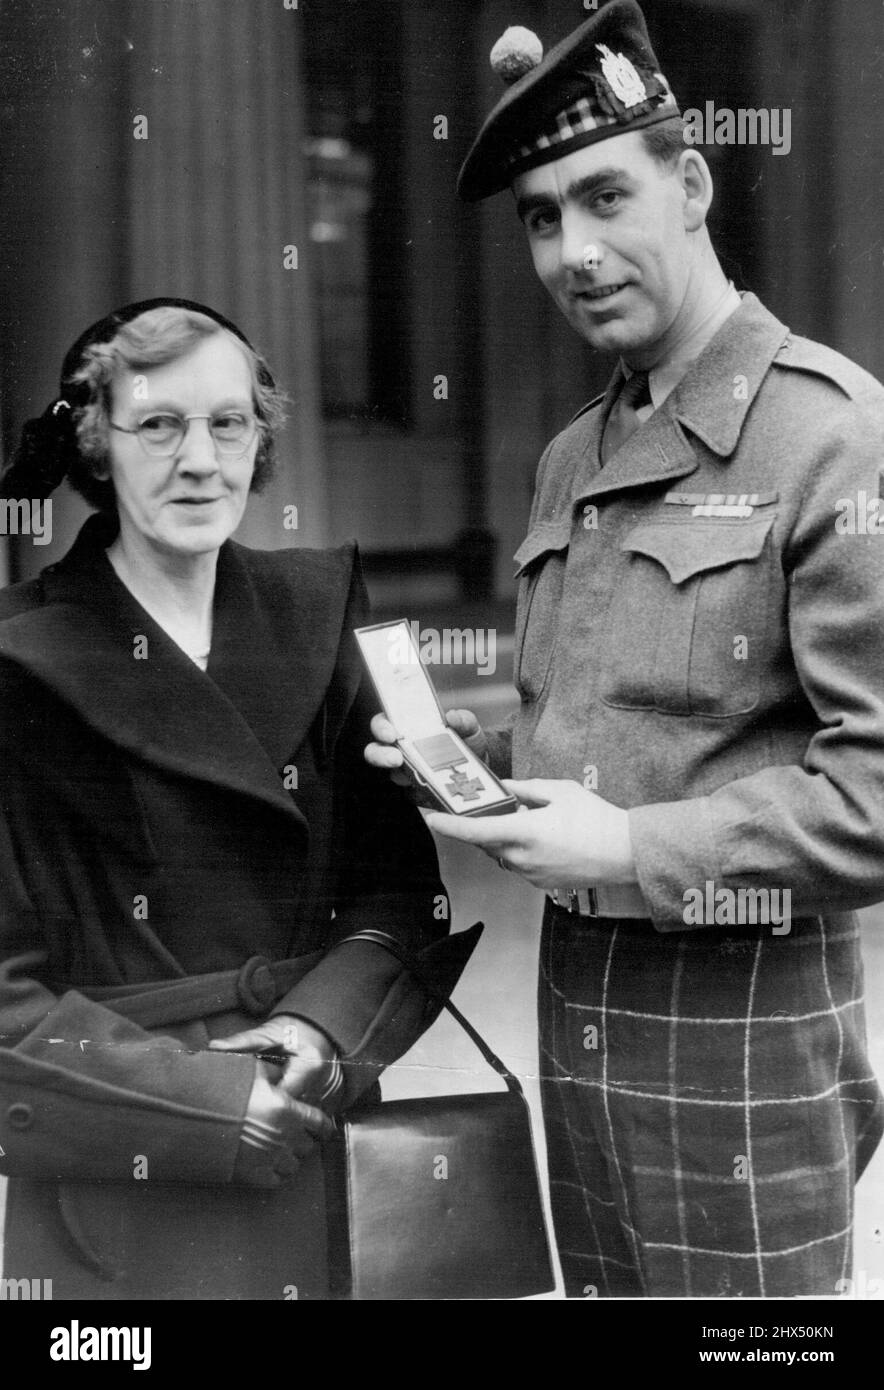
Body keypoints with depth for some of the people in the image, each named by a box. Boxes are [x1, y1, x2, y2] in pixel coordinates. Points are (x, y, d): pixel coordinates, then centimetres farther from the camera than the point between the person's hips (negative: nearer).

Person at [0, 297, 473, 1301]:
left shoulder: (314, 613, 3)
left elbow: (403, 884, 3)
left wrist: (324, 1025, -13)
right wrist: (210, 1099, -15)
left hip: (318, 1145, 4)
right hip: (116, 1174, -3)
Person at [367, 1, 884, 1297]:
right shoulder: (571, 460, 12)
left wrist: (640, 850, -20)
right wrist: (471, 752, 4)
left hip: (746, 1014, -7)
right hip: (576, 994, 7)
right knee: (603, 1287, 19)